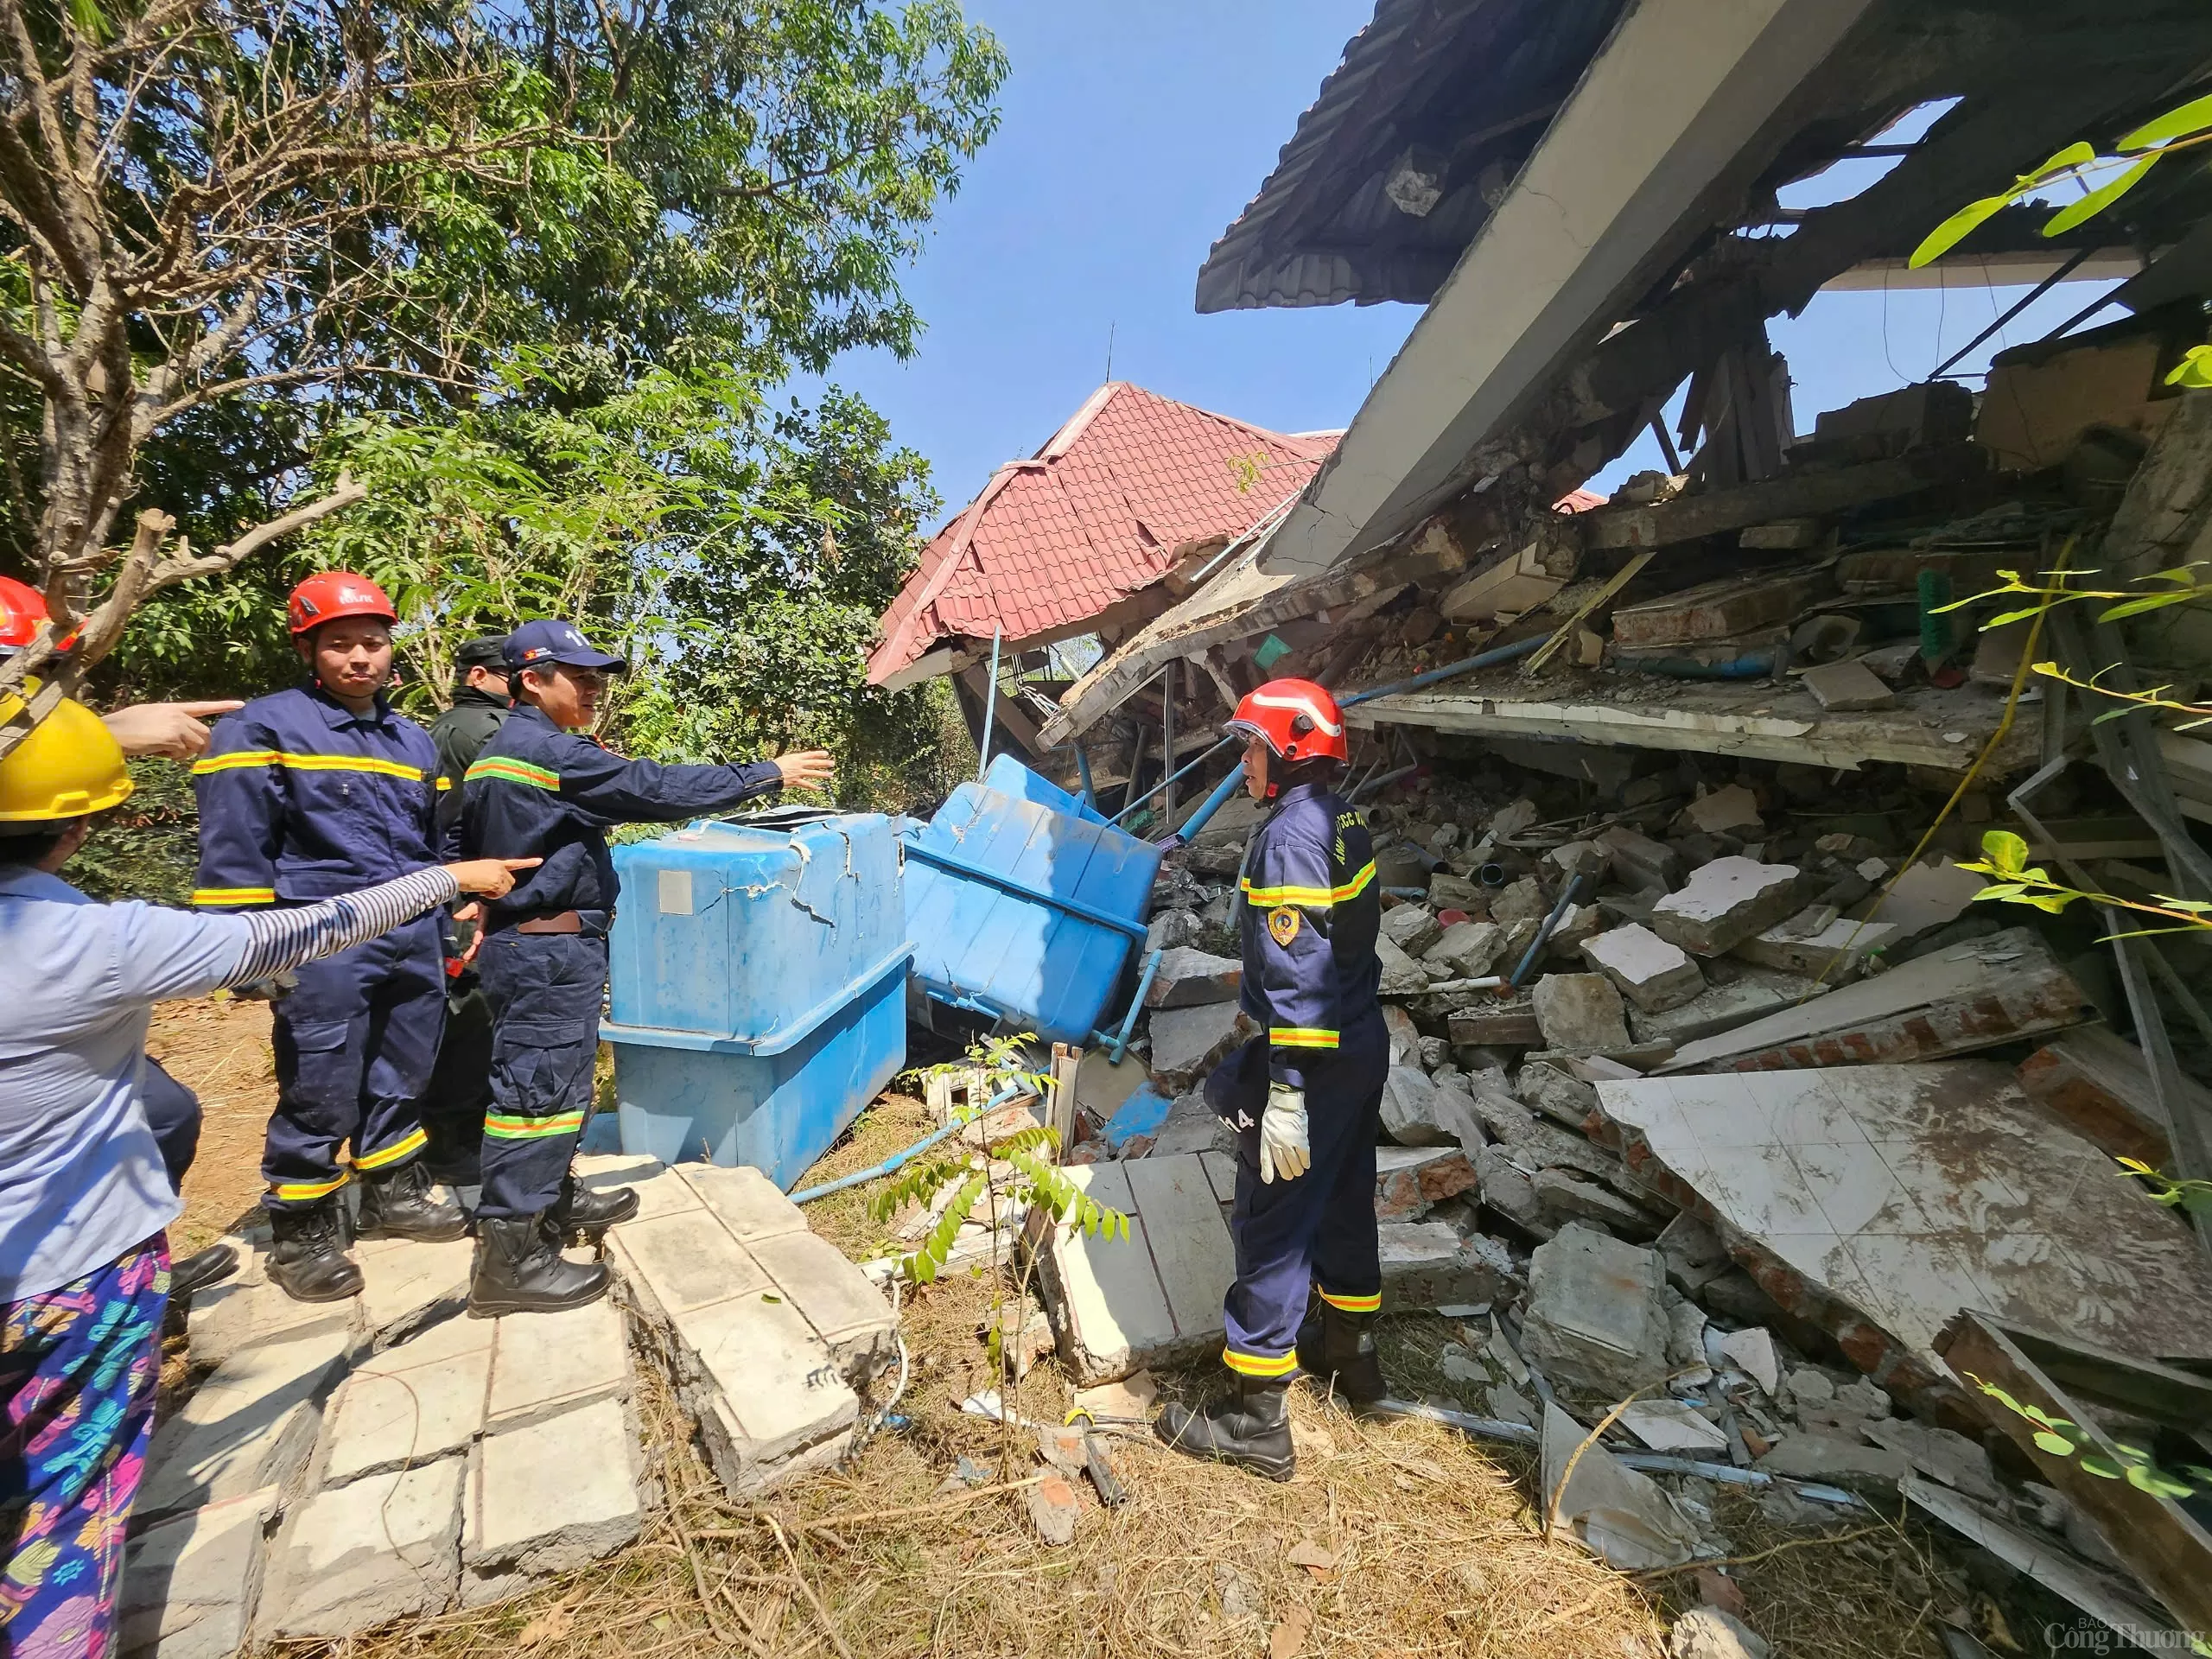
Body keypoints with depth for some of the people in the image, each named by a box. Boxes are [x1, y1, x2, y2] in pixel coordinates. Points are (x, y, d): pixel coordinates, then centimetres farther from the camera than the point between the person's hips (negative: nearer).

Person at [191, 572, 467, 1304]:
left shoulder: (414, 741, 15)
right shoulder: (263, 727, -4)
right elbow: (236, 850, -9)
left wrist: (445, 935, 19)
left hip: (413, 940, 6)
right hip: (324, 949, -5)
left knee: (401, 1082, 16)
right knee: (320, 1098, 3)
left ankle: (395, 1194, 33)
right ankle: (301, 1235, 21)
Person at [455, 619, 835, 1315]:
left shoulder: (497, 753, 16)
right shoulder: (550, 752, -17)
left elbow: (470, 846, 22)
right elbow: (657, 788, -22)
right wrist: (767, 774, -19)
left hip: (519, 939, 11)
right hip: (550, 949, -11)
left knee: (551, 1079, 19)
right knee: (539, 1088, -4)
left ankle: (551, 1200, 33)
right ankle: (509, 1257, 4)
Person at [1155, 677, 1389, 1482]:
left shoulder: (1290, 837, -21)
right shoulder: (1344, 821, 7)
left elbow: (1299, 975, -26)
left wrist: (1287, 1095, -24)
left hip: (1314, 1063, -10)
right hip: (1363, 1048, 10)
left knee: (1271, 1227, 2)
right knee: (1343, 1204, 24)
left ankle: (1256, 1418, 16)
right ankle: (1349, 1348, 44)